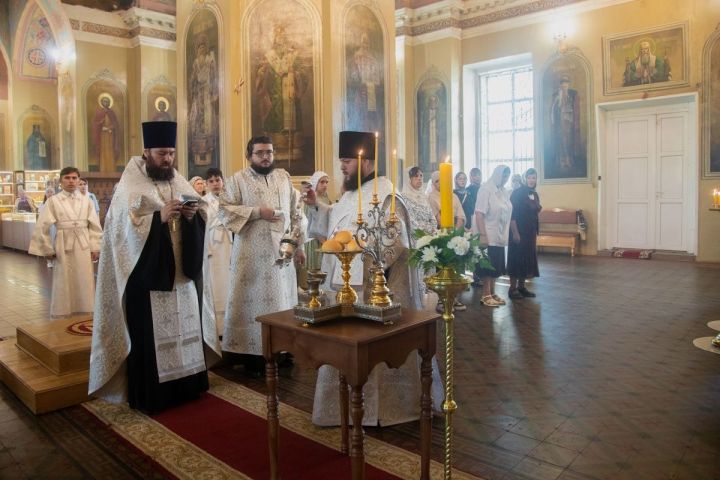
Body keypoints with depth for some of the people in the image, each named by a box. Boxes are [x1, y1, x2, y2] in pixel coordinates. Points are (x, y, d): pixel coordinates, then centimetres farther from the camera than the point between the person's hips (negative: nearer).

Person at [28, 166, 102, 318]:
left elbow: (95, 226, 6)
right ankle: (62, 318, 16)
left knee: (84, 283, 6)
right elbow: (42, 227, 0)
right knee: (64, 284, 4)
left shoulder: (86, 201, 5)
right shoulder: (53, 201, -1)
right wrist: (48, 249, -1)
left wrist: (95, 247, 2)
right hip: (63, 247, -1)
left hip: (83, 247, 2)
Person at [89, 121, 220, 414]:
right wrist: (159, 217, -24)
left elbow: (198, 224, 9)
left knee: (184, 328, 11)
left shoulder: (179, 182, 10)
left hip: (181, 272, 5)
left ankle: (186, 386, 26)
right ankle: (149, 396, 14)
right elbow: (125, 230, -14)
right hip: (147, 274, -5)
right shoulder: (129, 187, -5)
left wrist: (192, 216, -12)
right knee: (149, 335, 0)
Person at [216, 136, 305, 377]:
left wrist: (299, 244, 7)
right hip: (252, 254, -4)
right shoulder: (238, 180, -1)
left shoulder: (284, 177, 10)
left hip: (281, 252, 4)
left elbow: (296, 213, 11)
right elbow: (224, 211, -10)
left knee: (281, 299, 9)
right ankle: (252, 356, 12)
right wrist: (257, 212, -16)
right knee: (253, 300, 2)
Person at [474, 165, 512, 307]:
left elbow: (506, 213, 10)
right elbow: (479, 213, -17)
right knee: (488, 266, 0)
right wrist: (482, 235, -22)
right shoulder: (486, 189, -12)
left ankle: (492, 293, 23)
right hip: (488, 236, -7)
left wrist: (505, 234, 5)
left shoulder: (503, 191, 9)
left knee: (496, 266, 12)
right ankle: (486, 295, 11)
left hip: (499, 236, 7)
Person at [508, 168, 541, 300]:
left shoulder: (535, 195, 11)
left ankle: (521, 286, 19)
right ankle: (512, 288, 2)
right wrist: (515, 233, -20)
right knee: (516, 259, -4)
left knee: (528, 259, 10)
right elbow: (511, 214, -16)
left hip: (531, 232, 7)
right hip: (518, 231, -7)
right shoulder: (517, 193, -11)